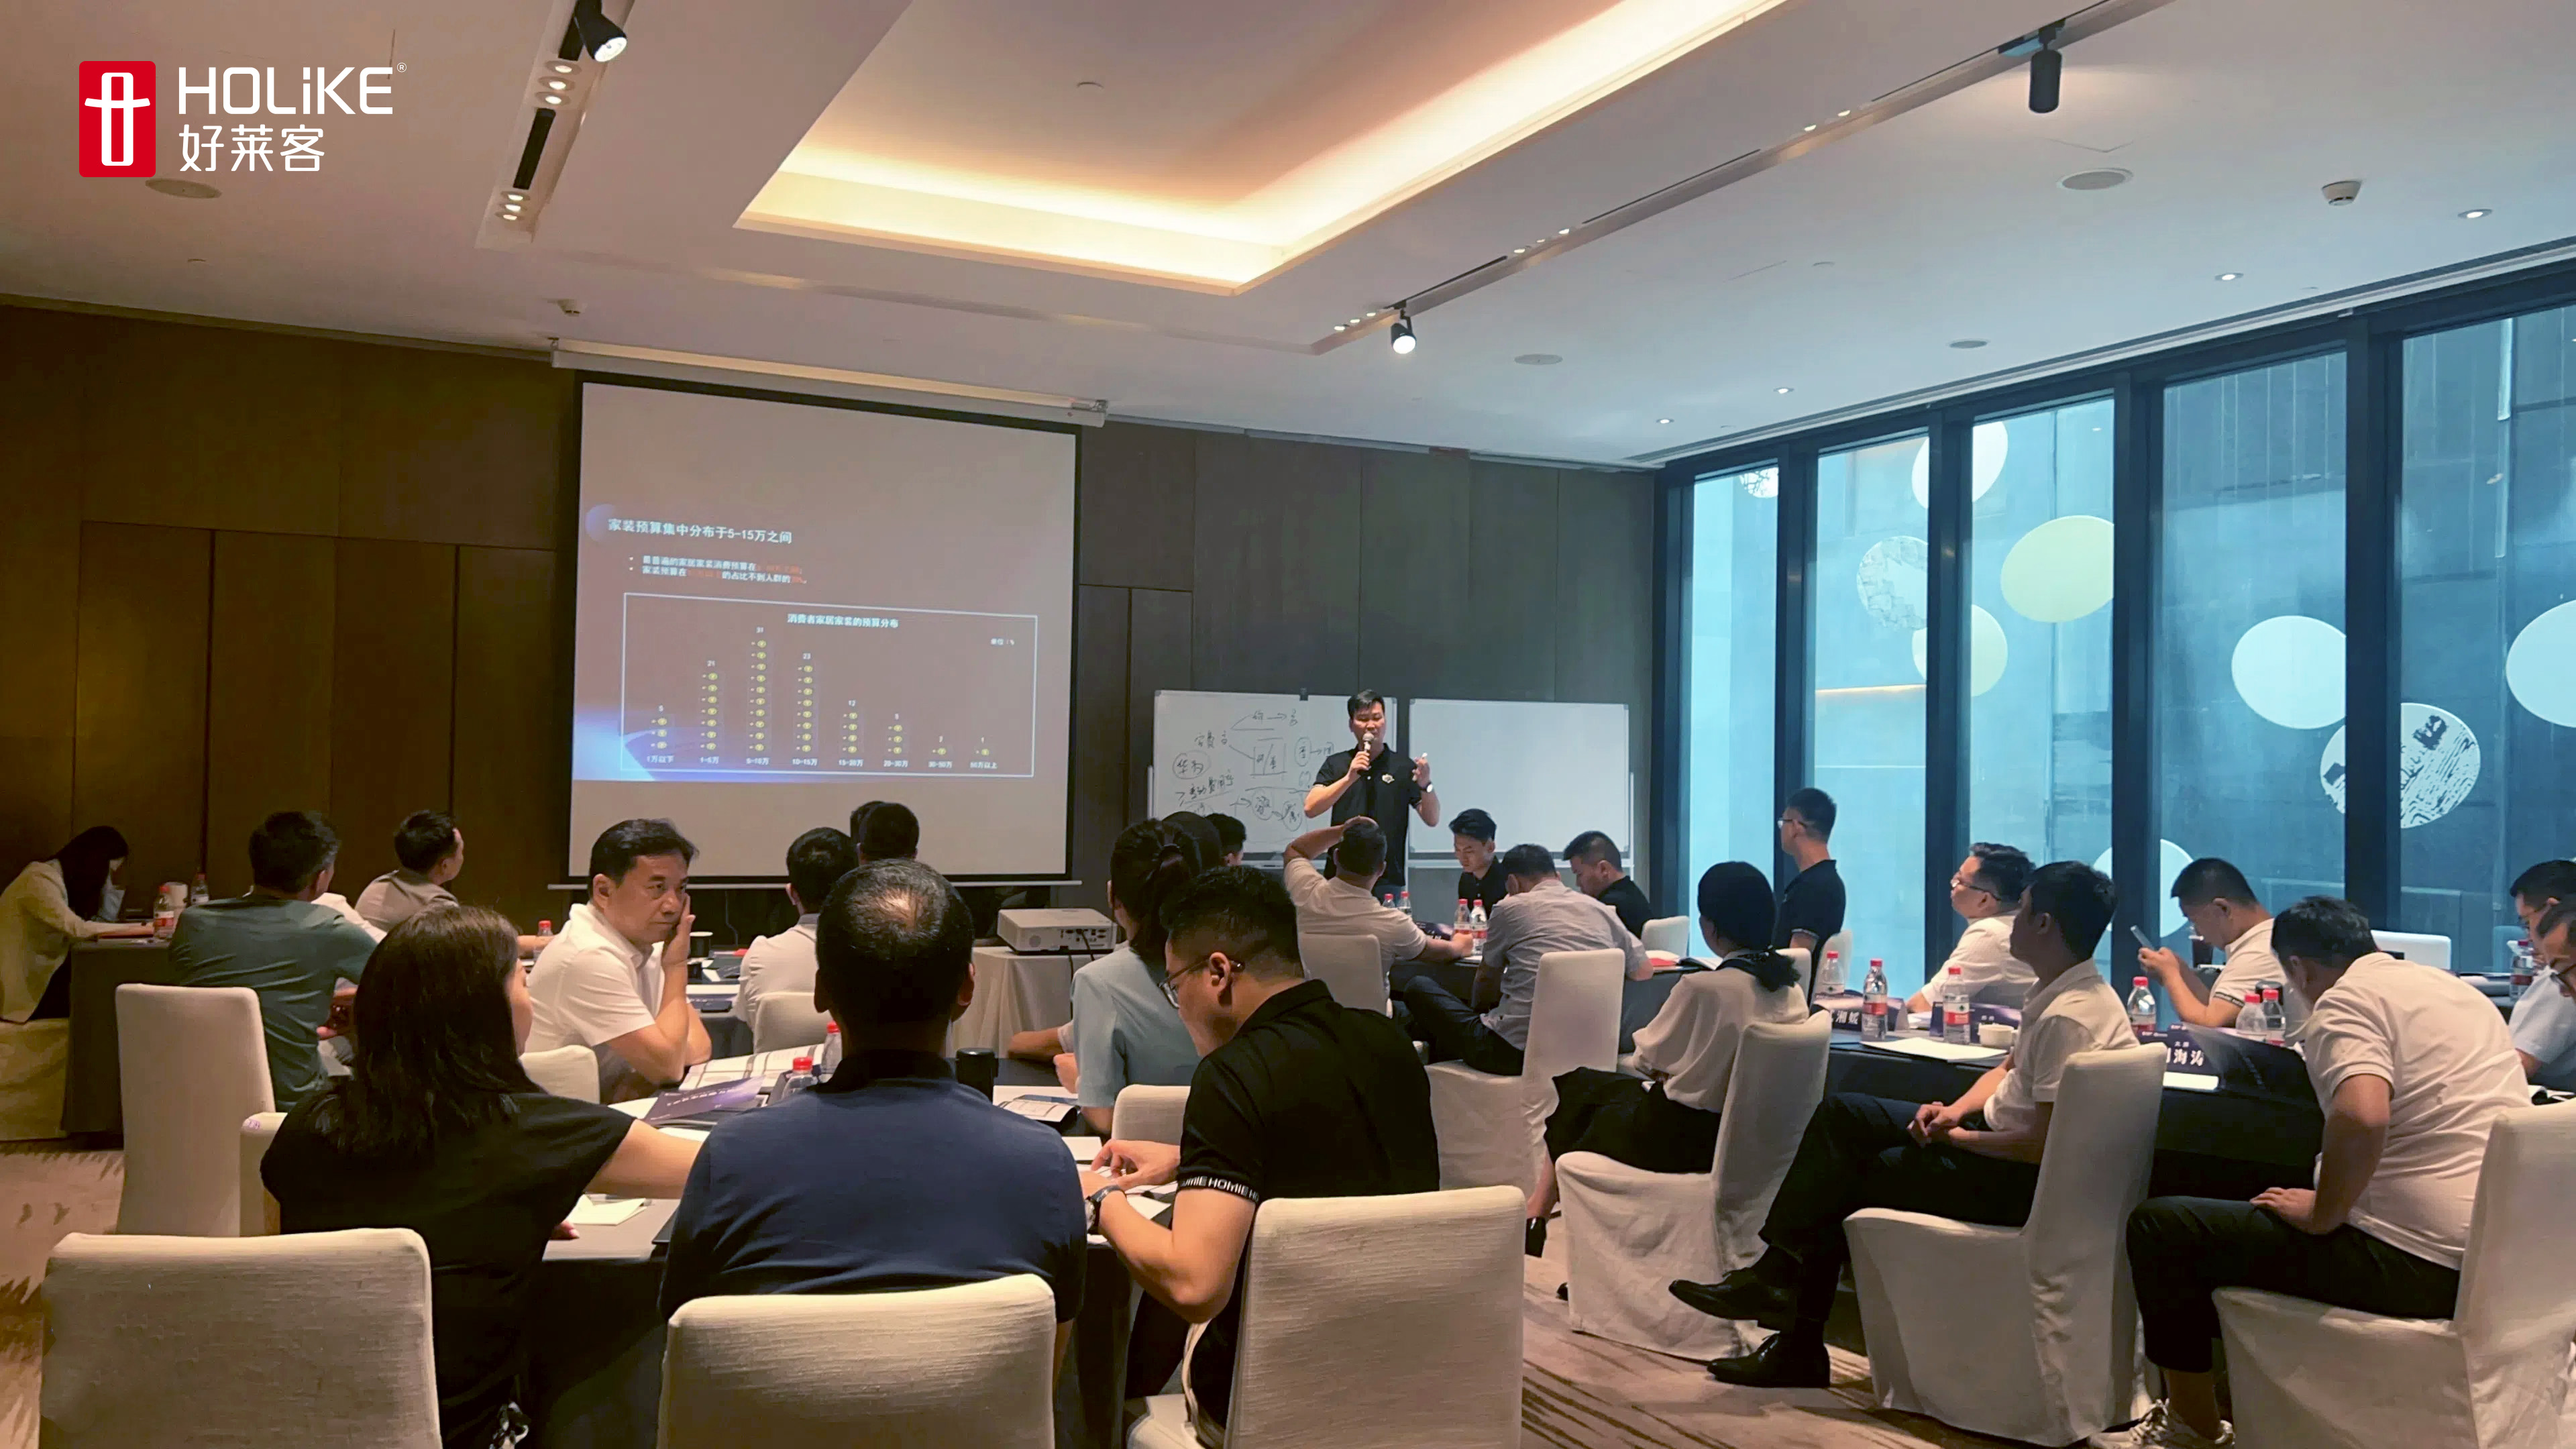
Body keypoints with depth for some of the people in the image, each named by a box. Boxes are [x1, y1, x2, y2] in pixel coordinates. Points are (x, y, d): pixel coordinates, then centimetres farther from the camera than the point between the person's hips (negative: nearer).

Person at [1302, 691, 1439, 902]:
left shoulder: (1403, 768, 6)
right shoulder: (1335, 764, 9)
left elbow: (1432, 819, 2)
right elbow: (1311, 809, -4)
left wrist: (1425, 785, -17)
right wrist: (1350, 778, -15)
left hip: (1388, 883, 0)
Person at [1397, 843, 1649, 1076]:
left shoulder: (1510, 908, 0)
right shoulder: (1603, 911, 10)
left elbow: (1485, 989, 9)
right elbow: (1644, 970, 19)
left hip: (1513, 1053, -6)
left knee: (1418, 988, 13)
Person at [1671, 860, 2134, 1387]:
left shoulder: (2068, 1018, -26)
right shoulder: (2060, 995, 7)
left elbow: (2044, 1144, -28)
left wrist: (1959, 1136, -13)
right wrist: (1955, 1111, 0)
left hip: (2020, 1181, -10)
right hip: (1991, 1133, 10)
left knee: (1847, 1180, -5)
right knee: (1839, 1114, 5)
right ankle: (1777, 1274, 0)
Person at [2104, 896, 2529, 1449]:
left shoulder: (2345, 1000, -12)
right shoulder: (2458, 989, 15)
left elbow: (2361, 1118, -31)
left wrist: (2322, 1214, -16)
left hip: (2422, 1263, -10)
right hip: (2498, 1259, 10)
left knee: (2159, 1226, -4)